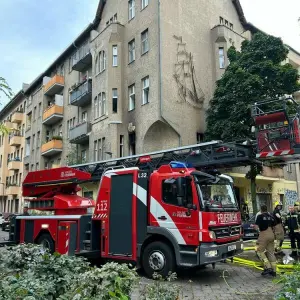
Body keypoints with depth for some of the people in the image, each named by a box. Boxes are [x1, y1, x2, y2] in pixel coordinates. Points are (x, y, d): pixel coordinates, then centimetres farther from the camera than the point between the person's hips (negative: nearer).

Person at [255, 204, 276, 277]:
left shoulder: (260, 216, -6)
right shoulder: (271, 216, 13)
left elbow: (256, 226, -10)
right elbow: (273, 226, 15)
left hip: (264, 235, -6)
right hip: (271, 235, 7)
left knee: (260, 251, 3)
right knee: (271, 252, 12)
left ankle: (268, 267, -7)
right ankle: (273, 270, 12)